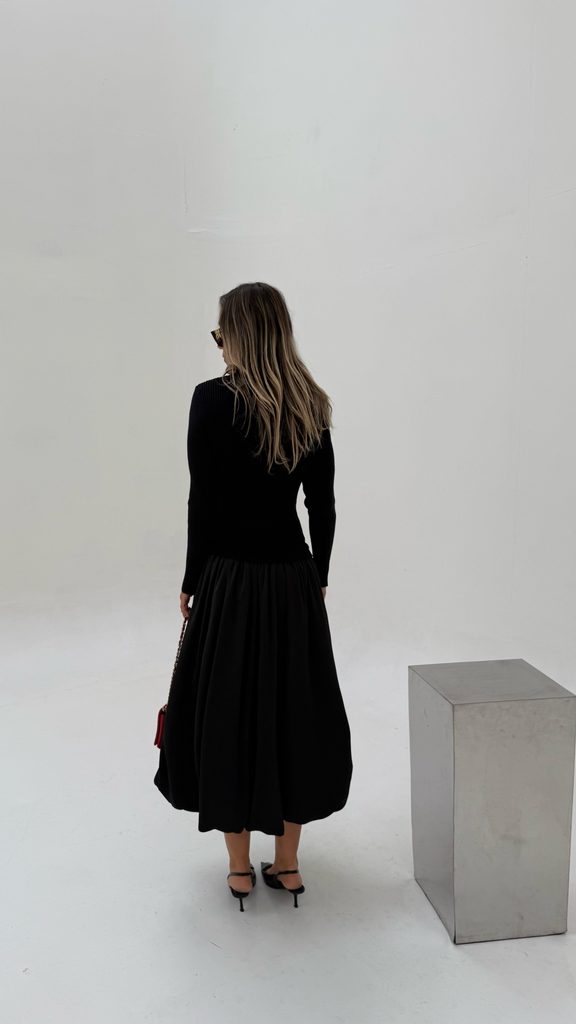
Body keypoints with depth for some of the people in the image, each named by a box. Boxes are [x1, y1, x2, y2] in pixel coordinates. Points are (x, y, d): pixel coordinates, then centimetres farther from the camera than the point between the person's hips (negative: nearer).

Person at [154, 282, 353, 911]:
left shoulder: (212, 399, -12)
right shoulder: (311, 406, 1)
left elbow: (203, 502, -11)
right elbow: (322, 506, 3)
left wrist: (191, 583, 0)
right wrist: (317, 579, 14)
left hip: (230, 577, -4)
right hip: (294, 578, 4)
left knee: (228, 711, 10)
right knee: (294, 708, 14)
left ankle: (240, 867, 23)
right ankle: (287, 863, 27)